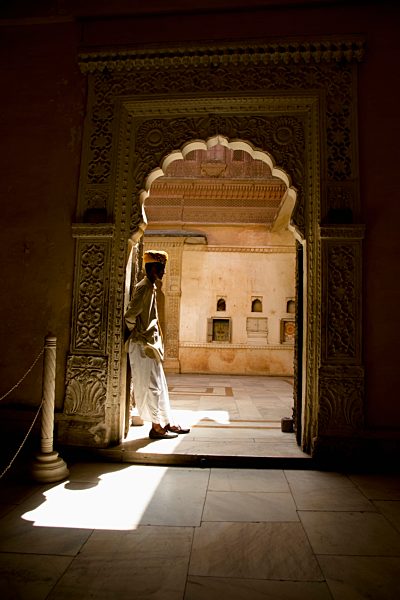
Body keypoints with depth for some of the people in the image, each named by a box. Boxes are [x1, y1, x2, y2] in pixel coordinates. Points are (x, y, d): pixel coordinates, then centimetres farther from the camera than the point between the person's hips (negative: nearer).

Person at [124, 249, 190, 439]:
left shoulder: (151, 287, 14)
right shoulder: (144, 287, -15)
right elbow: (130, 315, -22)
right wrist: (137, 335, -9)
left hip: (151, 344, 10)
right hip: (143, 345, -10)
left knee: (160, 386, 15)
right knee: (152, 386, 0)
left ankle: (167, 423, 26)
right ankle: (156, 427, 12)